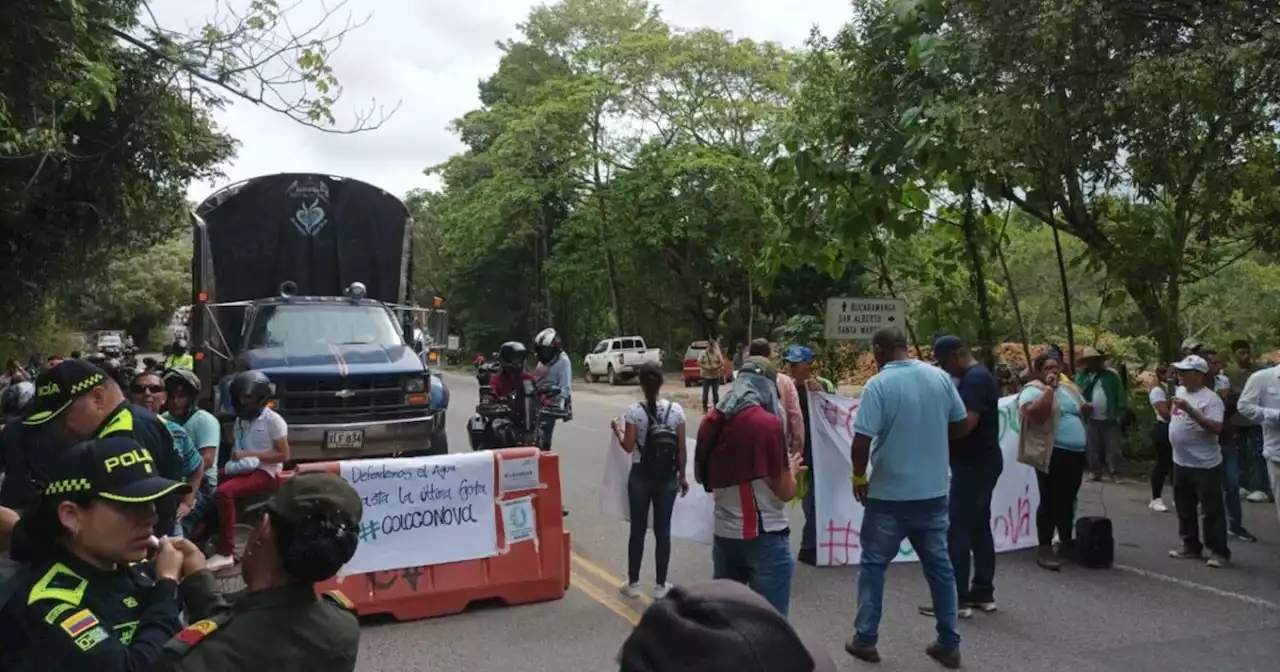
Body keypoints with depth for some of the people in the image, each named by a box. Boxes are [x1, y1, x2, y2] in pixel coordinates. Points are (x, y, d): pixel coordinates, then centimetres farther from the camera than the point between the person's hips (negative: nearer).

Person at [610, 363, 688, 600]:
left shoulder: (633, 411, -12)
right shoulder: (676, 410, -6)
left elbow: (629, 446, -10)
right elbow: (681, 448, -2)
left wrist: (617, 430, 8)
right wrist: (682, 476, 9)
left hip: (640, 477, -1)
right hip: (668, 478, 1)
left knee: (638, 530, 10)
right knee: (663, 530, 10)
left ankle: (633, 584, 20)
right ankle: (661, 585, 18)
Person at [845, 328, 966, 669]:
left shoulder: (879, 384, -16)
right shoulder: (940, 377, 0)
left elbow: (862, 441, -20)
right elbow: (961, 424, 9)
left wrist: (859, 477, -4)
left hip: (889, 493, -4)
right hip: (933, 490, 5)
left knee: (873, 565, 10)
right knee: (939, 565, 15)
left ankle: (865, 640, 16)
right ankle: (949, 644, 21)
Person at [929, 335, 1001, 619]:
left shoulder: (973, 379, -18)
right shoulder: (978, 375, 15)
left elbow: (967, 422, -28)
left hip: (974, 465, -11)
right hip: (982, 462, 11)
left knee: (958, 532, -6)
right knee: (979, 528, 14)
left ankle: (956, 600, -2)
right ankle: (983, 593, 20)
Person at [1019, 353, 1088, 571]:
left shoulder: (1068, 389, 17)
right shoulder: (1033, 390, -7)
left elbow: (1082, 411, 30)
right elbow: (1036, 415, -26)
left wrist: (1085, 408, 9)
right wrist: (1049, 388, -20)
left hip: (1076, 453, 8)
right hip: (1053, 454, -7)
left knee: (1068, 501, 17)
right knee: (1050, 501, -7)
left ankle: (1067, 543, 30)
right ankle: (1044, 549, -3)